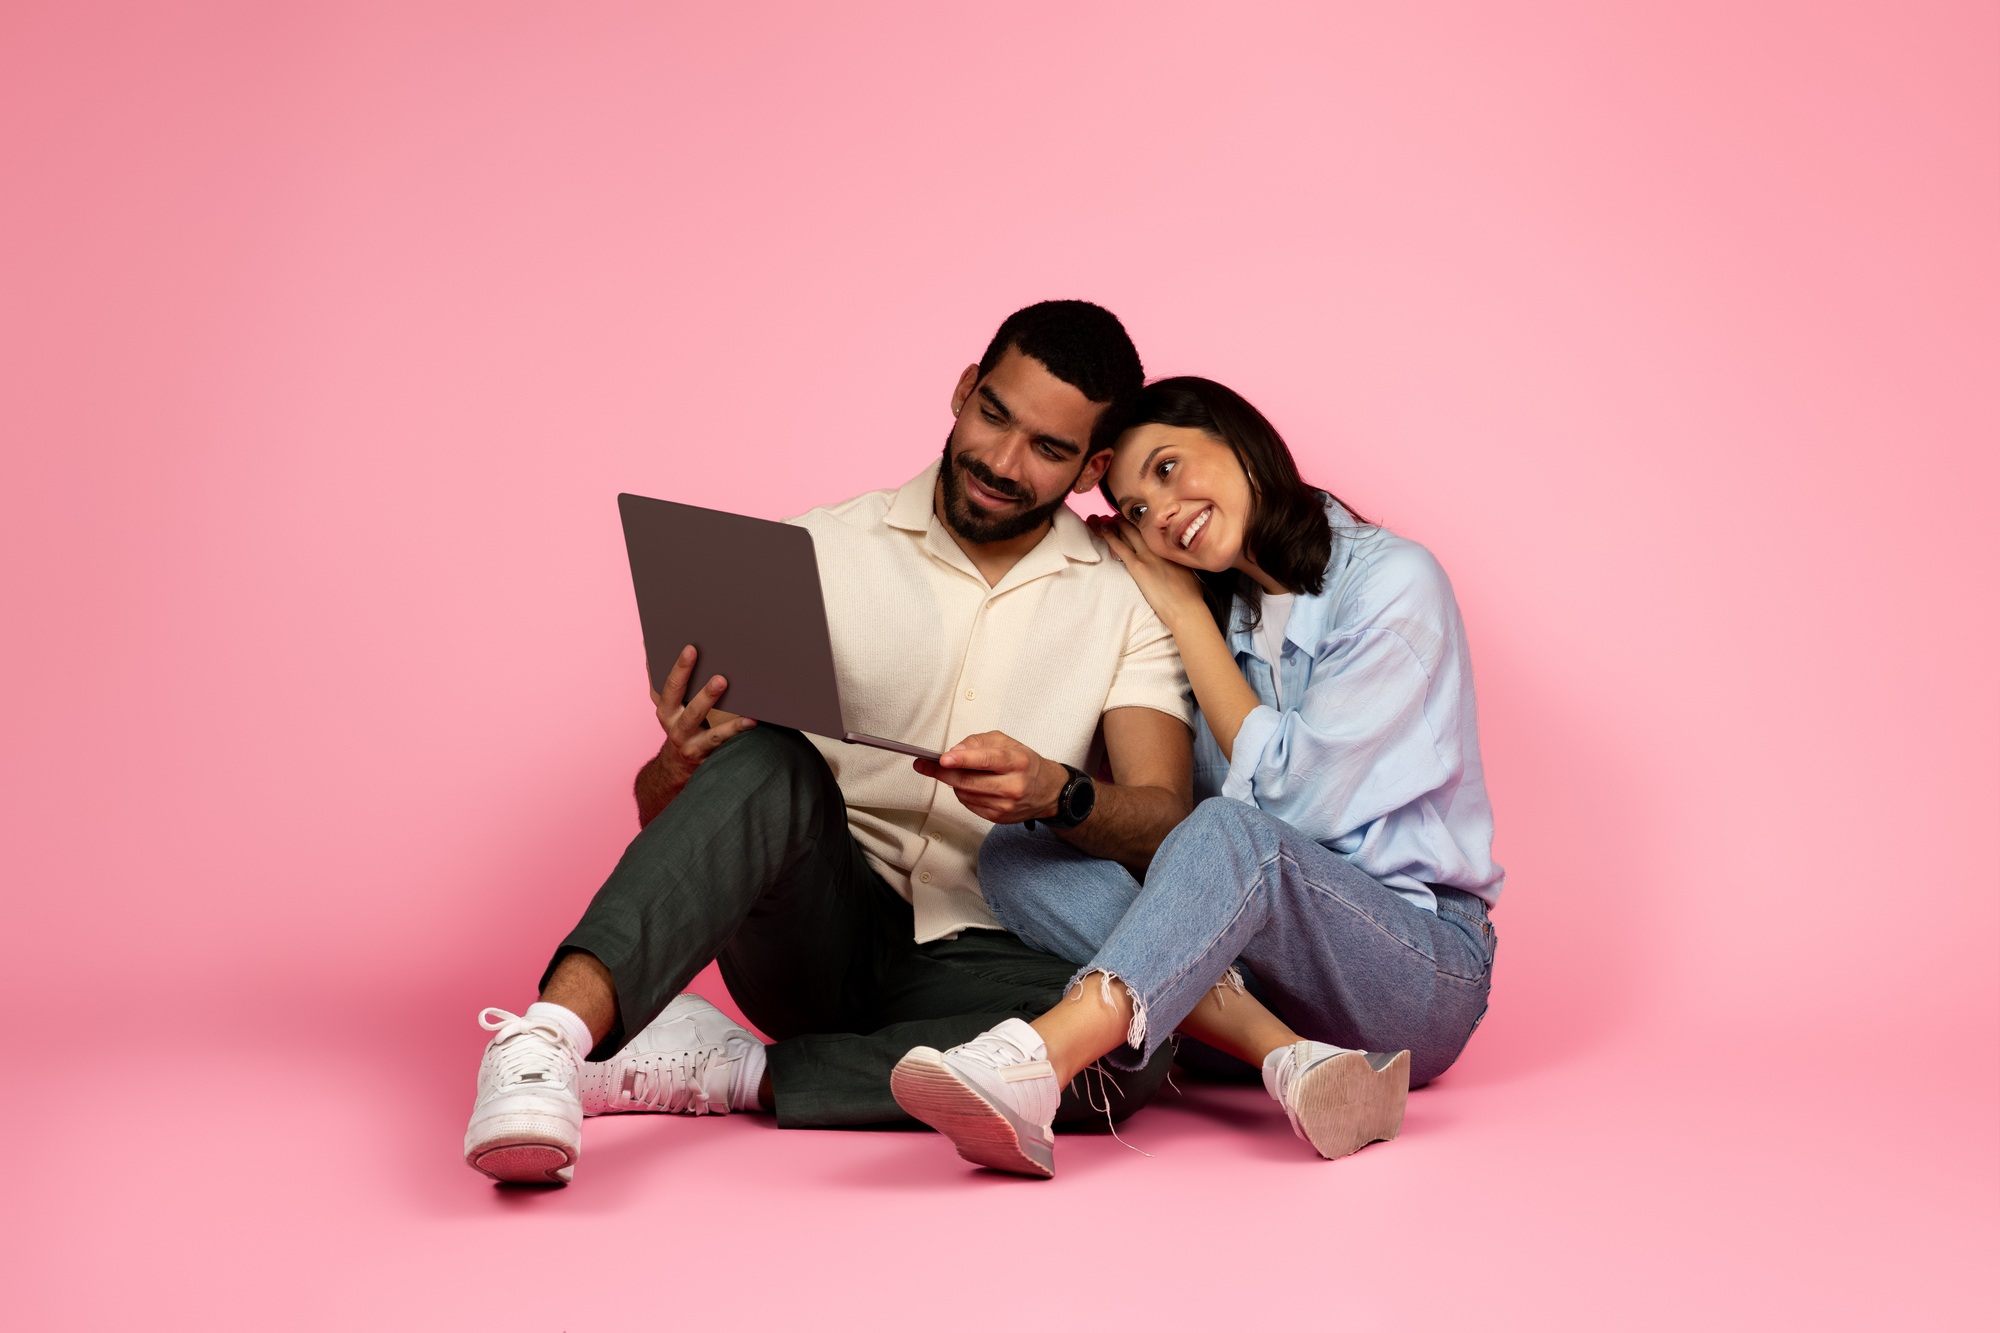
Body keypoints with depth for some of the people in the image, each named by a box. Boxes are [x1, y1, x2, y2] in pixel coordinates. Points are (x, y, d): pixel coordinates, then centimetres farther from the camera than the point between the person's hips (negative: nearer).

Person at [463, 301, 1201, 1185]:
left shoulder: (1127, 603, 6)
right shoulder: (820, 551, 3)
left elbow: (1167, 825, -6)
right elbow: (658, 811, 0)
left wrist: (1059, 794, -29)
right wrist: (680, 764, -25)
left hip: (971, 966, 1)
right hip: (816, 927, -1)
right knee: (771, 760, -34)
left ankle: (730, 1074, -27)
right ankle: (551, 1037, -51)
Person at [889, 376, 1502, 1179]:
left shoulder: (1389, 582, -6)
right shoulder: (1219, 615, 14)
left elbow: (1294, 798, -12)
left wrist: (1185, 613, -5)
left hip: (1422, 970, -6)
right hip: (1245, 960, 6)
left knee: (1233, 833, -36)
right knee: (1014, 854, -18)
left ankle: (1034, 1064, -55)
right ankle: (1294, 1061, -35)